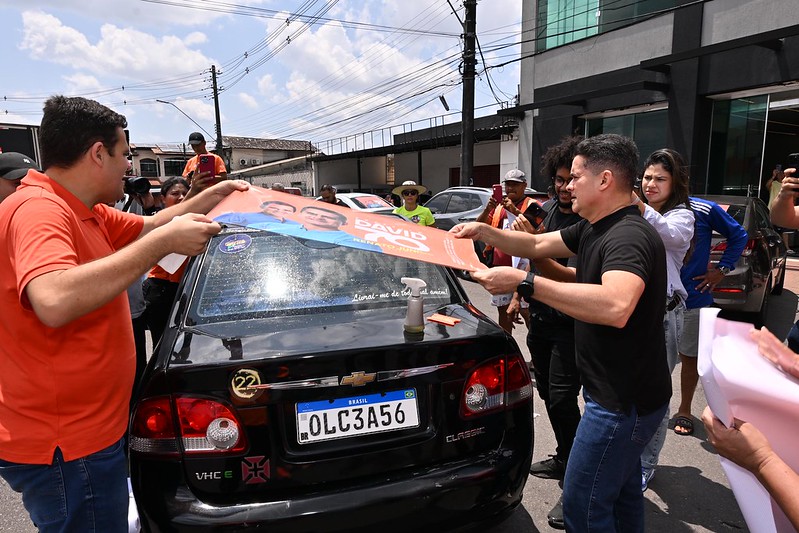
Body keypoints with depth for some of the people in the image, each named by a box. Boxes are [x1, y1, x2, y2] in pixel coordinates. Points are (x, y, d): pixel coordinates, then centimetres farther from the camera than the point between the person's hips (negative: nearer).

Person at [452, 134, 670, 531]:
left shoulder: (629, 236, -26)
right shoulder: (592, 229, 6)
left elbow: (615, 307, -44)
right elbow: (537, 245, 14)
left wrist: (524, 283, -42)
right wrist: (483, 231, 2)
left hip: (624, 401, -10)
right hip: (622, 393, 10)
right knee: (621, 492, 26)